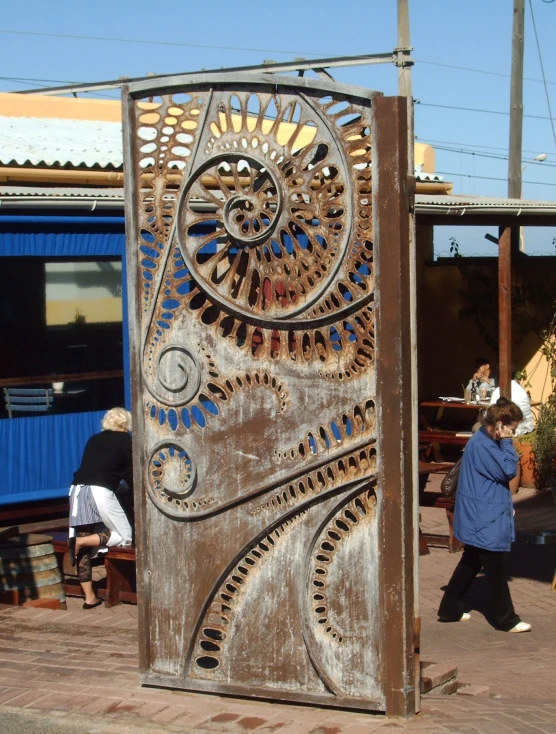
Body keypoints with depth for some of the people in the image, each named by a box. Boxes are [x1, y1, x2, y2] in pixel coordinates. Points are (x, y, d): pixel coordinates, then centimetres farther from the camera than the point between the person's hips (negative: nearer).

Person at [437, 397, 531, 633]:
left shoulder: (484, 441, 11)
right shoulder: (483, 445, -21)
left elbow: (501, 473, 18)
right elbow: (508, 470, -23)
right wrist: (506, 442, -16)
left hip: (477, 520, 10)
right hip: (486, 521, -10)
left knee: (470, 563, 18)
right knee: (496, 569, 0)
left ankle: (449, 609, 24)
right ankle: (506, 620, 9)